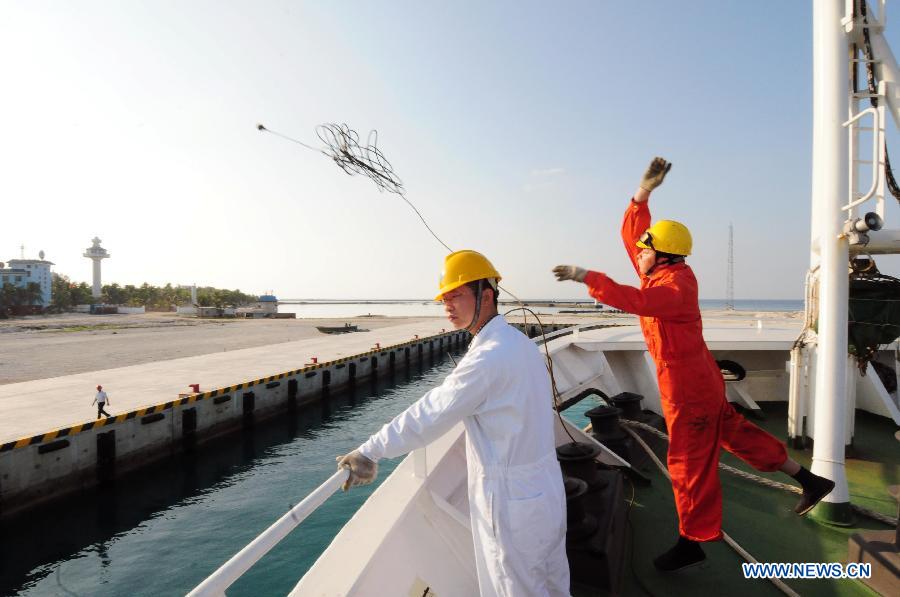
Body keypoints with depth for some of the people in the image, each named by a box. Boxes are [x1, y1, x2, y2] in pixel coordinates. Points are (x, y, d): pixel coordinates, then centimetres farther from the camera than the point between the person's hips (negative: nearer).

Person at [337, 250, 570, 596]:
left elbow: (429, 415, -22)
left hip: (513, 501, -8)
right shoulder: (519, 341, 4)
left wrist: (370, 451, -14)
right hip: (545, 489, 9)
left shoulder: (489, 356, -25)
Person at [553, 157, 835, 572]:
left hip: (688, 387, -10)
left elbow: (634, 301, -40)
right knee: (733, 432, 23)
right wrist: (643, 193, -3)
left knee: (690, 464, 3)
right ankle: (808, 480, 37)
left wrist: (587, 277, -37)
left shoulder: (676, 286, -24)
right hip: (698, 380, 10)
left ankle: (691, 542, 19)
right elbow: (631, 233, 6)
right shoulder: (661, 272, 3)